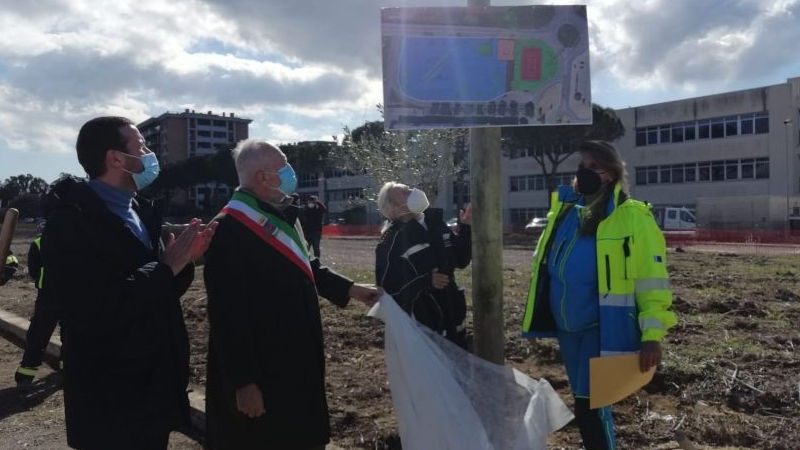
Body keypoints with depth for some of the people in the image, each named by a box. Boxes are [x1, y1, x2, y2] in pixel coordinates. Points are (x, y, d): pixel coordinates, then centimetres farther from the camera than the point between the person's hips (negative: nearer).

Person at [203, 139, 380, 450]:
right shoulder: (230, 230, -23)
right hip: (260, 373, -9)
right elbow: (229, 315, -24)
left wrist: (349, 289, 14)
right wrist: (243, 381, -23)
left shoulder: (281, 216, 8)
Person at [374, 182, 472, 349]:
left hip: (451, 317, 7)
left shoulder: (436, 224, 5)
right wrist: (426, 281, -24)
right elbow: (386, 287, -17)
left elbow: (461, 260, 12)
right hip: (420, 324, -6)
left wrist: (466, 227, 1)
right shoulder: (391, 240, -13)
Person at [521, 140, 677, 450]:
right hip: (566, 328, 6)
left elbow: (652, 280, -13)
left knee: (590, 407, -3)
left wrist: (652, 333, -18)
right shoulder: (564, 212, 7)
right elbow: (546, 265, 17)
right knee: (584, 403, 18)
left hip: (604, 329, -6)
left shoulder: (632, 217, -12)